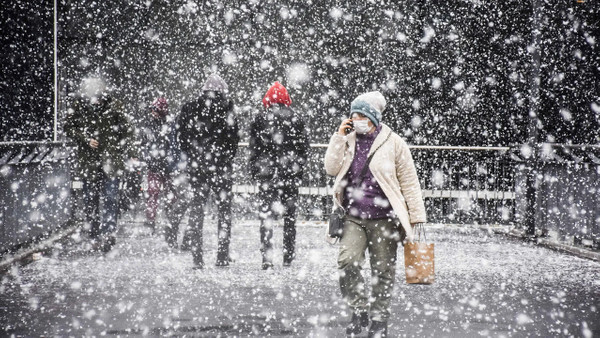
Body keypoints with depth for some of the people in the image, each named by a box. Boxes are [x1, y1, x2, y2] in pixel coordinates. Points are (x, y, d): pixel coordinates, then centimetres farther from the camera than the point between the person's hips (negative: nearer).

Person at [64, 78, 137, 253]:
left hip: (111, 160, -2)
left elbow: (127, 129, 5)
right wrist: (85, 139, -10)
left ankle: (108, 232, -16)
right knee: (90, 200, 7)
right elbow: (69, 127, 6)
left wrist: (131, 153, -2)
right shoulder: (79, 105, -1)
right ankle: (95, 236, 15)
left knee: (110, 197, -13)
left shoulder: (113, 106, -2)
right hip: (88, 161, 2)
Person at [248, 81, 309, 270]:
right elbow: (304, 148, 5)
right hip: (290, 175, 2)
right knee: (290, 215, 11)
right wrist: (299, 170, 14)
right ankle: (289, 257, 15)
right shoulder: (296, 120, 2)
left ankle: (267, 258, -9)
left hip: (267, 175, -2)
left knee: (266, 215, 0)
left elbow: (254, 150, 0)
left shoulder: (260, 121, -2)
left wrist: (254, 173, 9)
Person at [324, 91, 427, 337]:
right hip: (353, 217, 2)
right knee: (347, 262, -17)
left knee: (383, 271, 4)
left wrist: (415, 215, -1)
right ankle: (360, 310, 0)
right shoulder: (348, 141, 10)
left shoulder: (393, 142, -2)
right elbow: (332, 169, 0)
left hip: (384, 218, -2)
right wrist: (339, 137, -5)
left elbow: (409, 181, 1)